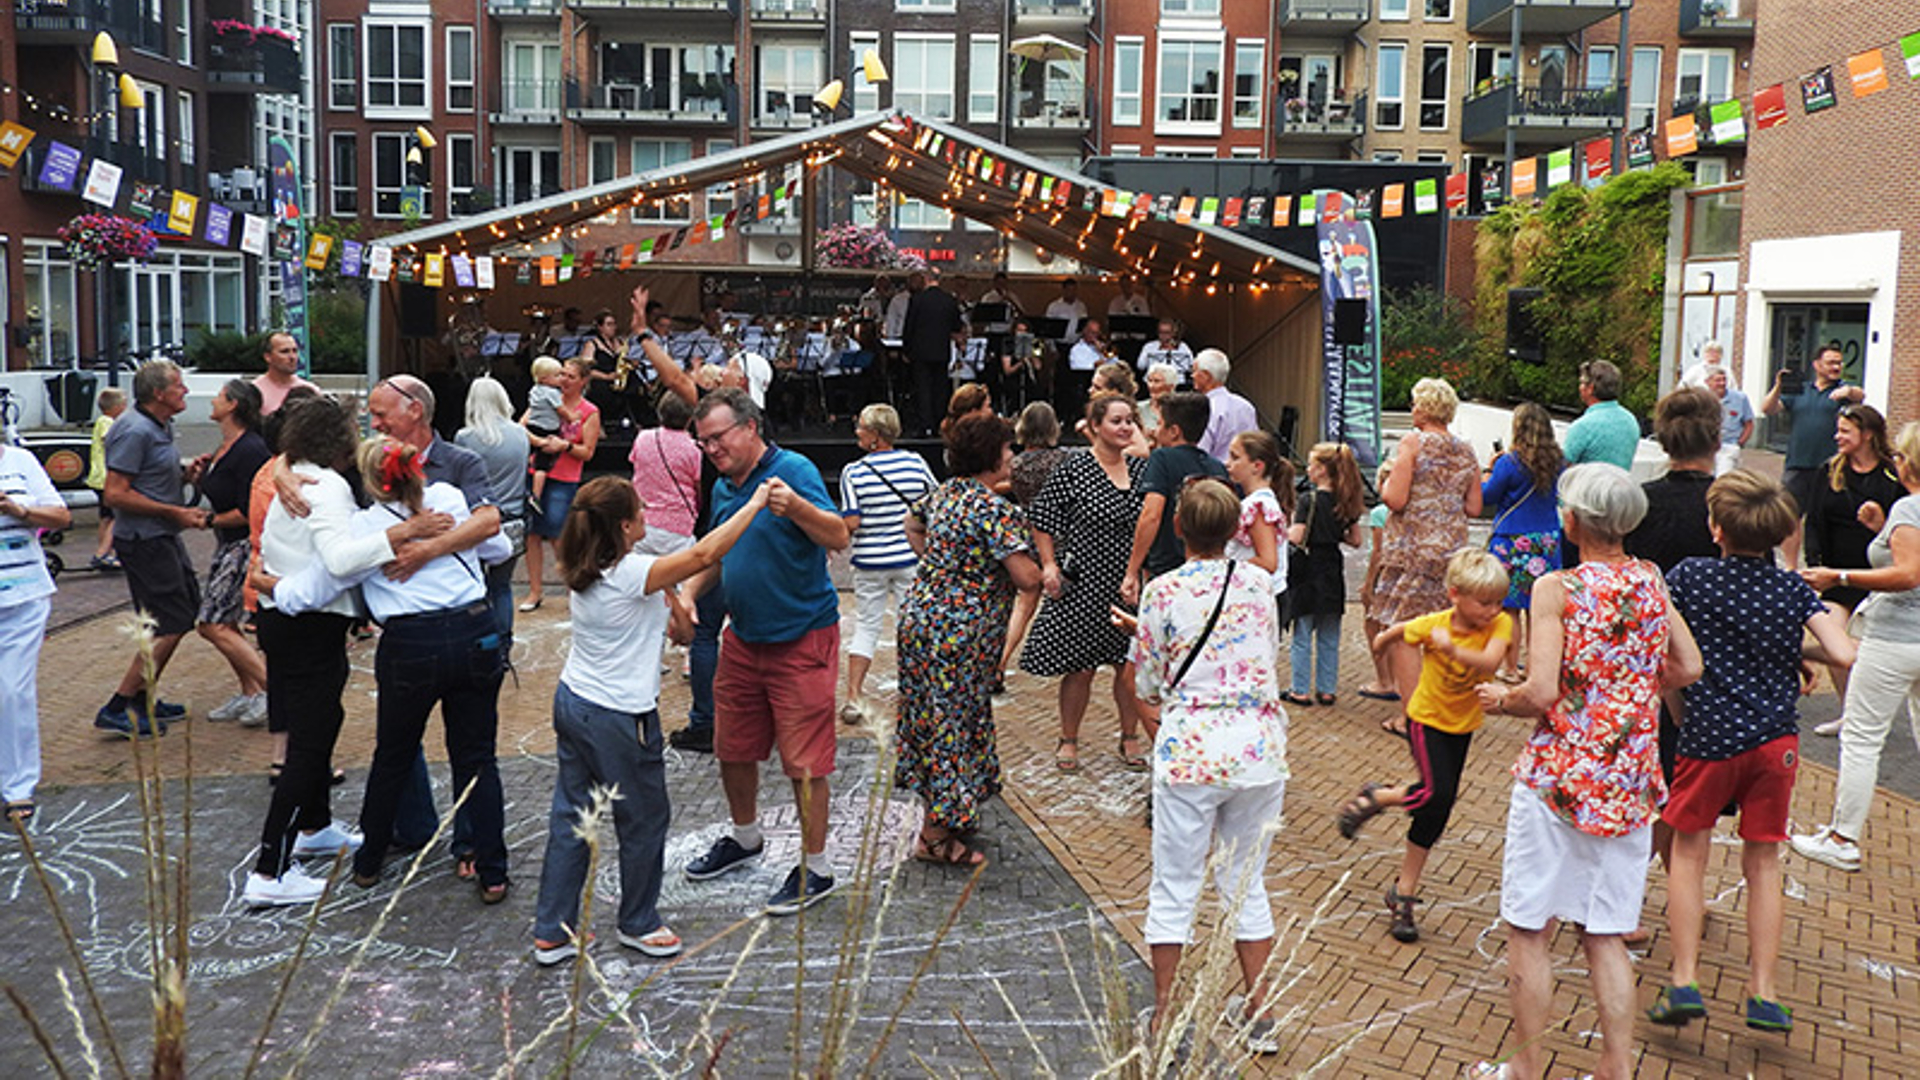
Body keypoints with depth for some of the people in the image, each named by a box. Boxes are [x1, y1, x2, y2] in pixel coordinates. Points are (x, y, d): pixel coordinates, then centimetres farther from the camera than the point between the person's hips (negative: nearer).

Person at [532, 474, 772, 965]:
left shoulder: (585, 572, 2)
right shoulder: (632, 574, -24)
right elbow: (704, 554, -25)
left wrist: (670, 598, 3)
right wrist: (755, 503, -19)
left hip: (572, 702, 8)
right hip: (618, 718, -8)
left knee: (570, 818, 15)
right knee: (645, 819, 12)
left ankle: (552, 932, 23)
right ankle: (639, 924, 29)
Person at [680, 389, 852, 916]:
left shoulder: (793, 470, -14)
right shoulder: (723, 488, 8)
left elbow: (838, 537, -24)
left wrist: (796, 507, -41)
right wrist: (688, 591, 5)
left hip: (800, 640, -8)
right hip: (742, 638, 8)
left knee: (804, 761, -2)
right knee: (732, 748, 18)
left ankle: (815, 868, 12)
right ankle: (745, 838, 41)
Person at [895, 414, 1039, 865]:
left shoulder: (943, 493, 7)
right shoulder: (998, 510, -18)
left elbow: (913, 528, 28)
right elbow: (1027, 579, -21)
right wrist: (1038, 571, 2)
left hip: (920, 614, 9)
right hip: (961, 630, -9)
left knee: (932, 716, 18)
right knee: (955, 722, -1)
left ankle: (945, 816, 32)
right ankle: (935, 836, 6)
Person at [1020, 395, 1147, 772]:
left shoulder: (1141, 468, 5)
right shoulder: (1074, 467, -8)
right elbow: (1042, 518, -3)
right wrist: (1049, 565, -10)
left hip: (1129, 585, 4)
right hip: (1083, 583, -4)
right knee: (1080, 667, 3)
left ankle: (1130, 736, 26)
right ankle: (1068, 741, 20)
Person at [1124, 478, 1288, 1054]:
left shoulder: (1163, 591, -8)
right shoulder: (1259, 584, 2)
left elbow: (1148, 688, -1)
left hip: (1190, 752, -3)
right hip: (1260, 748, 4)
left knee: (1174, 889, 9)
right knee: (1247, 884, 18)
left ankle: (1163, 1021, 16)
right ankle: (1259, 1017, 25)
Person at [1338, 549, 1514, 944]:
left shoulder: (1500, 623, -17)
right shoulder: (1432, 625, -19)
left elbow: (1490, 663, -35)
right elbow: (1399, 630, 2)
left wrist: (1453, 650, -48)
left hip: (1464, 725, 3)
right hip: (1427, 719, -3)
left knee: (1437, 813, 7)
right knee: (1437, 794, -24)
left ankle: (1404, 893, 19)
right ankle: (1375, 797, 4)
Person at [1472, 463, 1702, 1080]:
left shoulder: (1558, 589, -13)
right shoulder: (1650, 582, 3)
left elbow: (1542, 693, -19)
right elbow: (1688, 669, 11)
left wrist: (1501, 698, 0)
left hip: (1558, 779, -5)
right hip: (1628, 783, 5)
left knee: (1529, 930, 7)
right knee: (1605, 935, 15)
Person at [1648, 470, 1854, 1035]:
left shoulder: (1689, 576, -7)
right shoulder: (1794, 589, -3)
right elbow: (1844, 654, -10)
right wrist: (1834, 620, 10)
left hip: (1709, 738, -2)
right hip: (1775, 740, 2)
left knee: (1689, 852, 12)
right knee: (1763, 864, 13)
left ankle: (1684, 982, 6)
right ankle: (1763, 993, 17)